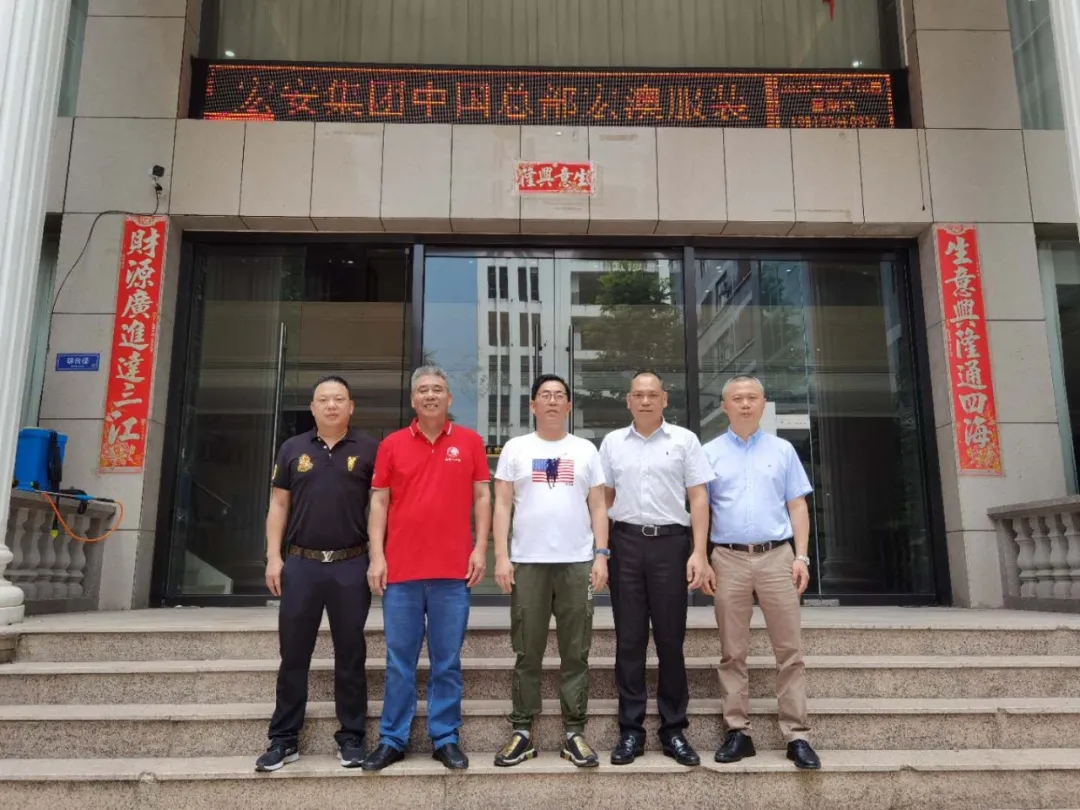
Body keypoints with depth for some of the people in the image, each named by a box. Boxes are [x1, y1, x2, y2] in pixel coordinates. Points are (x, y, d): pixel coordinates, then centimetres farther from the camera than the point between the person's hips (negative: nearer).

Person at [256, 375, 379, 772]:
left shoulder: (368, 450, 2)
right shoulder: (293, 449, 8)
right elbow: (278, 505, 10)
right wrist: (274, 556, 2)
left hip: (351, 565, -1)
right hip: (301, 563, 2)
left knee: (350, 655, 7)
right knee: (293, 654, 8)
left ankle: (351, 737, 19)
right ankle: (284, 739, 20)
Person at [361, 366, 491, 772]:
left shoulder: (470, 442, 5)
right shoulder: (392, 444, 6)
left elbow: (482, 497, 6)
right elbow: (379, 501, 5)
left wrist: (480, 547, -3)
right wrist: (376, 555, -2)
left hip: (453, 570, 0)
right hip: (401, 570, 1)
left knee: (447, 661, 7)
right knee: (399, 660, 8)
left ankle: (446, 739, 19)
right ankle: (392, 740, 20)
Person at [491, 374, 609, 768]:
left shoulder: (586, 450, 9)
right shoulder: (516, 448, 6)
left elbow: (598, 507, 8)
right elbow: (502, 505, 3)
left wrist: (601, 554, -2)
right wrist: (501, 556, -6)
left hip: (577, 563, 1)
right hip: (527, 562, -1)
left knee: (575, 653, 6)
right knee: (527, 653, 7)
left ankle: (574, 733, 16)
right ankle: (522, 732, 16)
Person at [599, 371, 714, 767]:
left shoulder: (684, 440, 5)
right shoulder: (612, 442, 11)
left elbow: (698, 498, 2)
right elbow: (604, 497, 13)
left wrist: (699, 552, -6)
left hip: (670, 542, -1)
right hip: (626, 542, 2)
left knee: (671, 638, 5)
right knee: (629, 639, 6)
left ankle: (674, 730, 17)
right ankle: (630, 730, 15)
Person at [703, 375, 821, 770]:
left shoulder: (782, 450, 10)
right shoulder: (710, 453, 7)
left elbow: (797, 505, 7)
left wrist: (801, 556, -2)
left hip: (777, 556, 1)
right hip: (729, 559, 0)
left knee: (789, 649, 2)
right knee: (733, 652, 5)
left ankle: (797, 735, 9)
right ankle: (738, 732, 13)